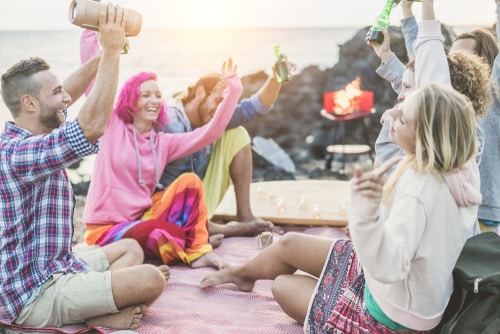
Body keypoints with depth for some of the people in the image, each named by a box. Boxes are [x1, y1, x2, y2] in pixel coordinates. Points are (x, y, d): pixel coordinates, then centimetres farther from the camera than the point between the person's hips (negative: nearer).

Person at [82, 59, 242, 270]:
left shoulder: (163, 143, 7)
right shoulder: (112, 126, -3)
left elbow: (210, 133, -2)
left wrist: (232, 91, -9)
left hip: (141, 218, 5)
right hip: (106, 229, -5)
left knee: (189, 181, -16)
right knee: (164, 233, -35)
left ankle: (198, 251, -18)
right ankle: (191, 249, -4)